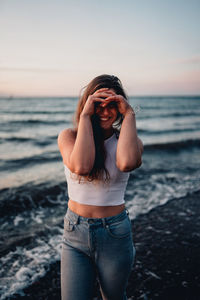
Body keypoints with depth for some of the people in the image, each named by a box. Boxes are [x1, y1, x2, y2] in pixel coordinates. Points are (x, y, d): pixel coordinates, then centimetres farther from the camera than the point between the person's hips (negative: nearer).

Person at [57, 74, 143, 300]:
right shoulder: (69, 136, -6)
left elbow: (126, 163, -32)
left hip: (115, 234, 0)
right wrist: (85, 116, -22)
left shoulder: (128, 140, -6)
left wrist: (129, 114, -21)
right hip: (75, 232, 0)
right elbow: (81, 166, -28)